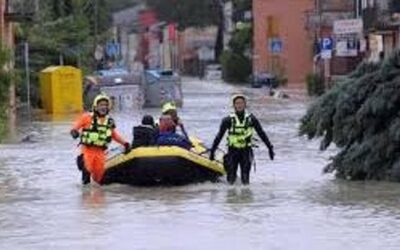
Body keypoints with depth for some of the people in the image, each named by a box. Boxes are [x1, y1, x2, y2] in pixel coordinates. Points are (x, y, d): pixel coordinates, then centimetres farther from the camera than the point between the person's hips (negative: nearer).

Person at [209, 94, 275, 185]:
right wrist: (212, 150, 1)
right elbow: (219, 136, 3)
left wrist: (270, 147, 6)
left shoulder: (251, 119, 2)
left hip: (246, 151, 0)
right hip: (232, 151, 0)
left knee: (245, 179, -4)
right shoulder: (228, 120, -1)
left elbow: (261, 134, 8)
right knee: (231, 179, -3)